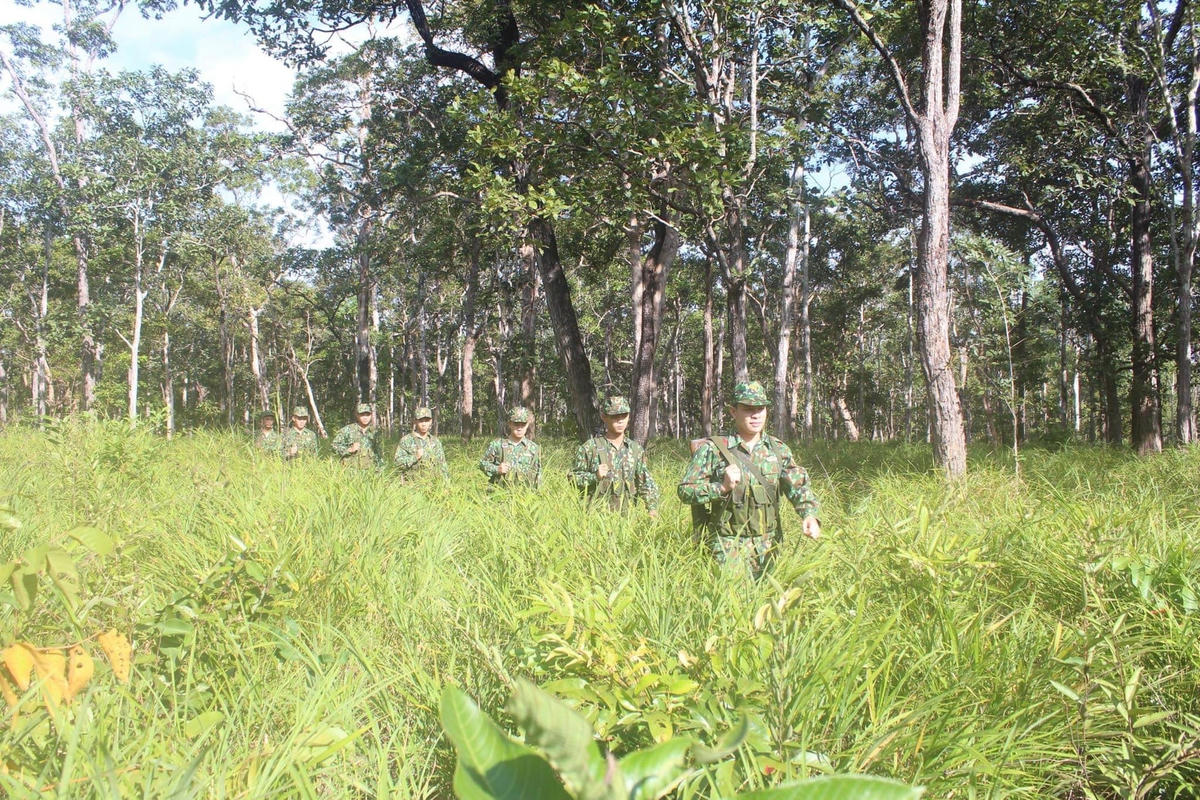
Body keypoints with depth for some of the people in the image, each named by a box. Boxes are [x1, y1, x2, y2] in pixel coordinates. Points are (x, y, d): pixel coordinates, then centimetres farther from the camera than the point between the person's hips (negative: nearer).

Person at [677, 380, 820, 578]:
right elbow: (685, 491, -6)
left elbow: (798, 485, 0)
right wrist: (722, 487, -20)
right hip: (728, 545, -4)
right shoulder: (712, 449, -6)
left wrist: (810, 515, -19)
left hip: (767, 547, 4)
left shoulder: (778, 450, 8)